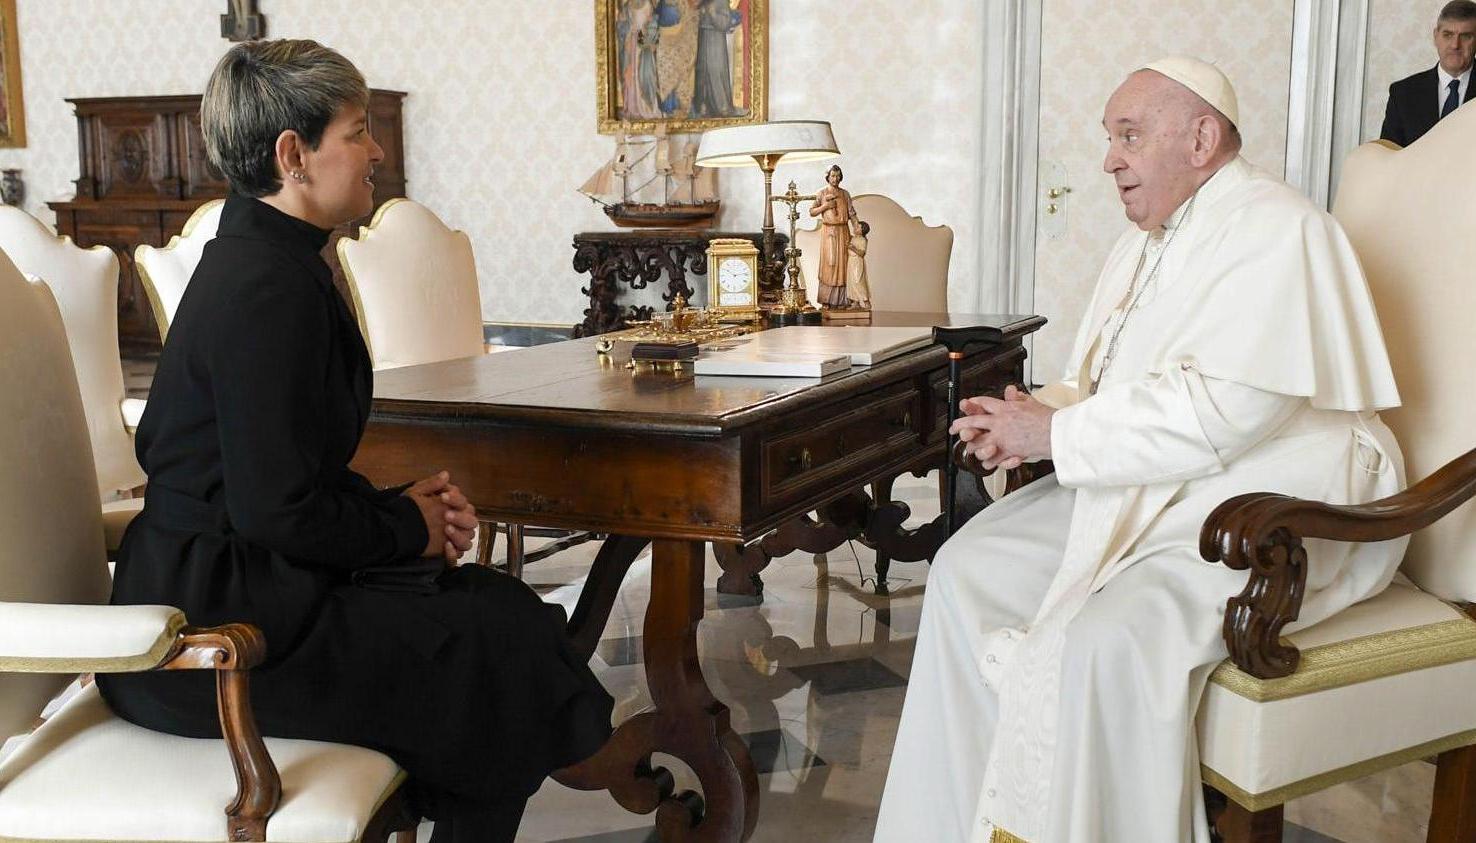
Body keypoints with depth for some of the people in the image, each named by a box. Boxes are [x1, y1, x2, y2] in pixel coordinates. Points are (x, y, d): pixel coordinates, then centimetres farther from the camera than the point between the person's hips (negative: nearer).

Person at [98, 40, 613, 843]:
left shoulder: (256, 257, 11)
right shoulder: (267, 285, -21)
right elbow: (280, 511, -24)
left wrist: (396, 504, 5)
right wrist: (406, 526, -8)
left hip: (216, 581, 10)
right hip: (215, 621, -10)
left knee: (501, 605, 6)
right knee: (505, 638, -8)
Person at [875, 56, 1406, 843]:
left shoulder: (1273, 232, -15)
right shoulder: (1146, 240, 16)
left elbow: (1223, 411, -27)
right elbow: (1101, 386, 18)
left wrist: (1055, 434, -19)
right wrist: (1033, 413, -5)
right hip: (1148, 491, 10)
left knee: (1102, 638, -32)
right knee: (969, 566, -2)